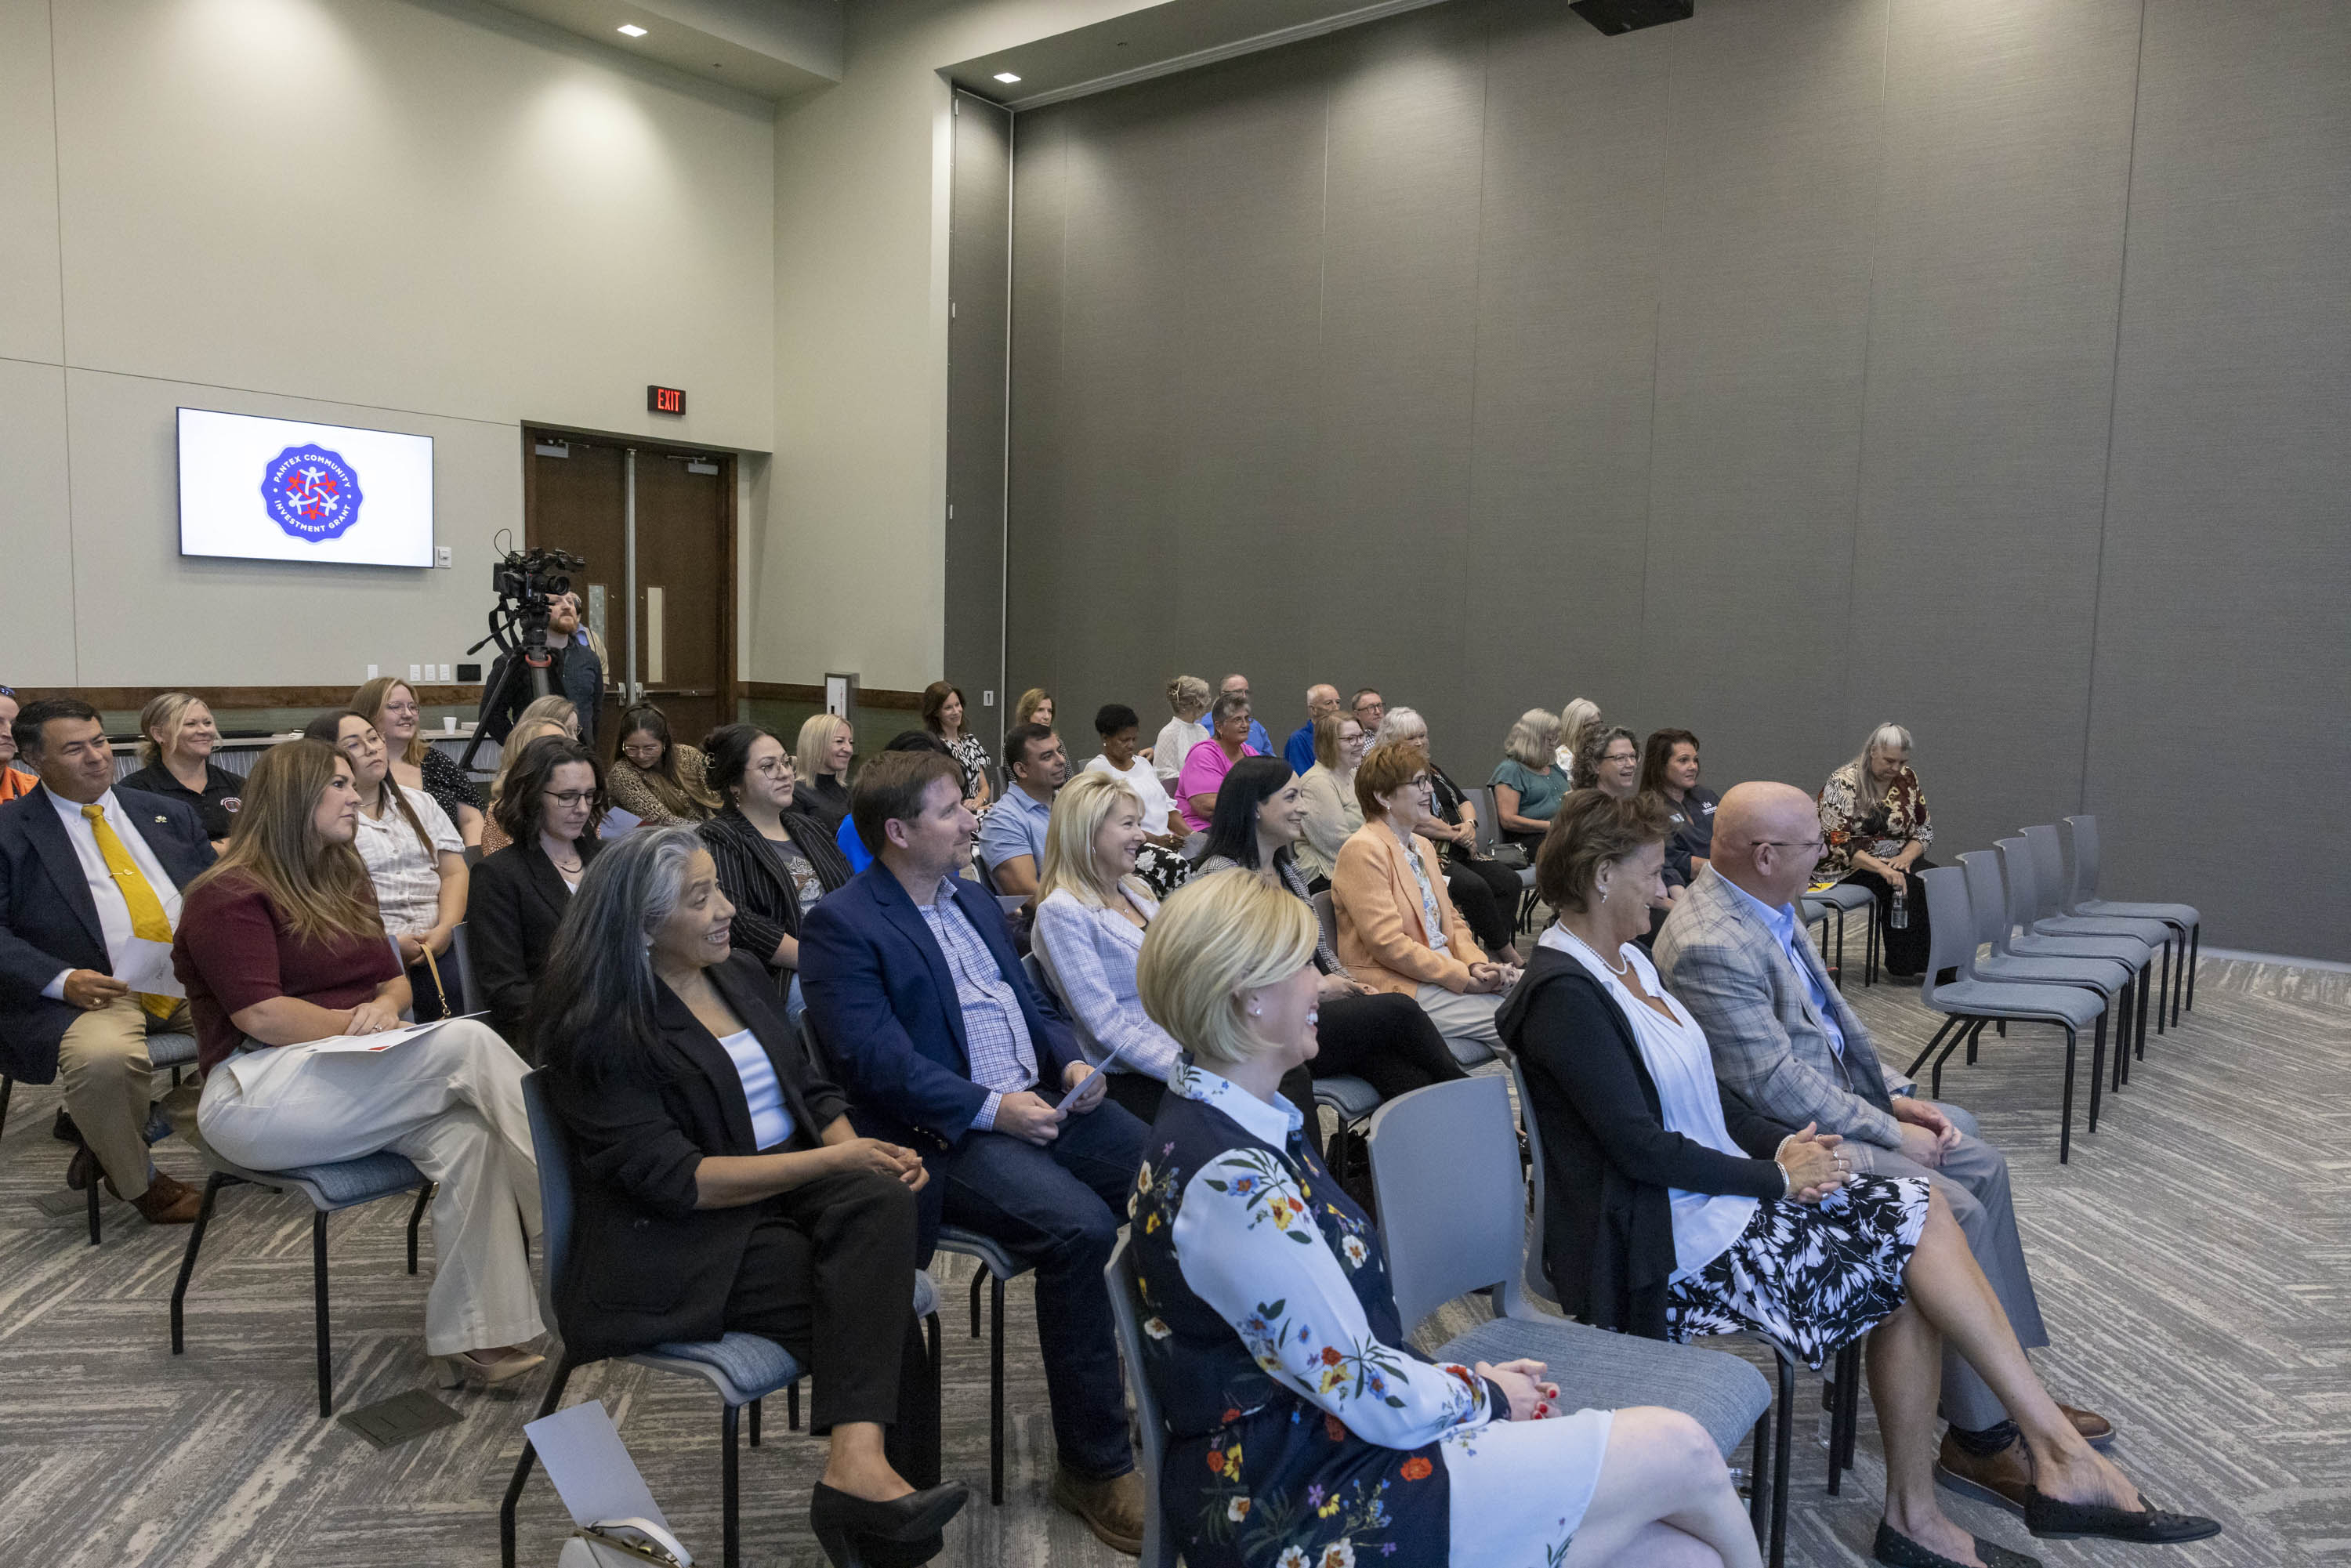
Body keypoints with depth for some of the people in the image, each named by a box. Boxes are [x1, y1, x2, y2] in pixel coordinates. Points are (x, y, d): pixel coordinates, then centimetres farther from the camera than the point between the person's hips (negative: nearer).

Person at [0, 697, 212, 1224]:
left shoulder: (169, 815, 19)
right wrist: (61, 981, -18)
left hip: (194, 984, 5)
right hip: (92, 993, -4)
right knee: (103, 1058, -36)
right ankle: (136, 1180, -6)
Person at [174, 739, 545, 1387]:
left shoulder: (345, 882, 22)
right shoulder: (229, 896, -3)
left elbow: (395, 980, 21)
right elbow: (261, 1016, -14)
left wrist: (386, 1007, -2)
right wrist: (359, 1025, -10)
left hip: (345, 1078, 7)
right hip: (259, 1096, -7)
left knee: (467, 1133, -27)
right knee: (469, 1043, -29)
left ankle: (473, 1338, -28)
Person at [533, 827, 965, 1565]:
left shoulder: (740, 972, 13)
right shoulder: (602, 1032, -9)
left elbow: (813, 1091, 16)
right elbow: (671, 1180, -17)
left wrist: (870, 1154, -7)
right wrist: (833, 1161, -21)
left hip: (797, 1187, 6)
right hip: (685, 1242, -6)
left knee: (883, 1201, -28)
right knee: (881, 1301, -27)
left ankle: (858, 1462, -34)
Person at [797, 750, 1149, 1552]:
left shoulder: (973, 898, 18)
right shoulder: (841, 926, -7)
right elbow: (876, 1059, -16)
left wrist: (1072, 1062, 3)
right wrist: (991, 1107, -21)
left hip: (1042, 1102, 8)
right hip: (945, 1135, -7)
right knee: (1079, 1228, -30)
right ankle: (1093, 1464, -12)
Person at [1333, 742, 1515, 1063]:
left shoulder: (1423, 846, 19)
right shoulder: (1363, 850, -11)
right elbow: (1388, 944, -18)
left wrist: (1477, 964, -3)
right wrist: (1464, 978, -17)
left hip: (1447, 970, 9)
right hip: (1401, 987, -9)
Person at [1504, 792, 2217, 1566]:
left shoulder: (1626, 959, 11)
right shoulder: (1564, 994, -19)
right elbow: (1641, 1148, -21)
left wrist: (1786, 1144, -1)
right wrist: (1778, 1175, -11)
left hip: (1719, 1189, 9)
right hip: (1671, 1237, -9)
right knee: (1919, 1222, -7)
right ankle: (2062, 1458, 6)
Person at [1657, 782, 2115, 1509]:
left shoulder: (1769, 906, 4)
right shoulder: (1710, 945, -28)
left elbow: (1832, 1012, 15)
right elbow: (1778, 1085, -25)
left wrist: (1897, 1094, 5)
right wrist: (1891, 1131, -15)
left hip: (1834, 1097, 11)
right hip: (1786, 1139, -11)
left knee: (1984, 1165, 10)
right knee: (1955, 1212, -17)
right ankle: (1980, 1434, -1)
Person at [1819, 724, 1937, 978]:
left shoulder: (1907, 779, 5)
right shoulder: (1843, 783, -14)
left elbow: (1925, 829, 9)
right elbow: (1837, 843, -21)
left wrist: (1906, 857, -13)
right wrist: (1881, 868, -32)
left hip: (1893, 863, 6)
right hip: (1847, 867, -6)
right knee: (1906, 884, -28)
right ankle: (1904, 964, -20)